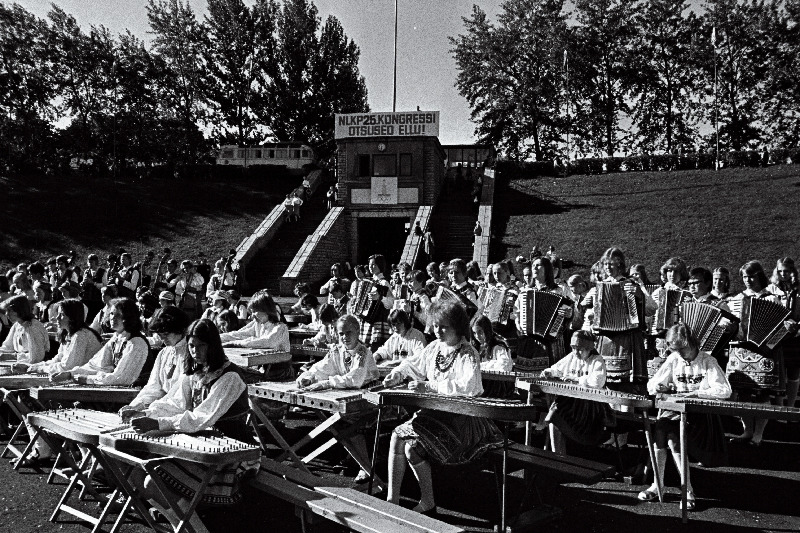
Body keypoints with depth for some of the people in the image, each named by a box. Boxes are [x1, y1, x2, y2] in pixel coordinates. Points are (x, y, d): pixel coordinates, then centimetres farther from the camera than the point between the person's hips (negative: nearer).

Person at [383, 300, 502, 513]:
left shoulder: (467, 354, -14)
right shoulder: (434, 348, 9)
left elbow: (468, 386, -31)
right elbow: (413, 364, 25)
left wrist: (429, 386, -34)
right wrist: (398, 374, 3)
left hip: (462, 418, -7)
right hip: (435, 412, 8)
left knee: (413, 447, -21)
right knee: (397, 437, -10)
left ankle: (428, 502, -1)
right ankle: (392, 500, -5)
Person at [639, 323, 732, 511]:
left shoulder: (708, 362, -4)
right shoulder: (673, 360, 7)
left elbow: (725, 390, -15)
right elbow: (651, 384, 11)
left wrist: (695, 393, -22)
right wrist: (660, 387, -13)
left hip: (700, 413, -4)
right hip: (675, 410, 4)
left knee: (672, 436, -29)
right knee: (658, 426, -26)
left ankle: (687, 490, -19)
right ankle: (658, 484, -18)